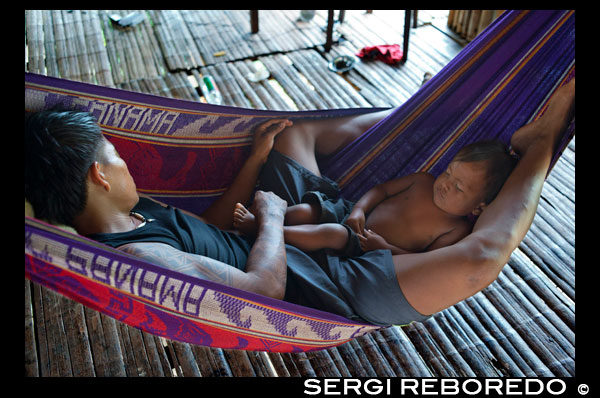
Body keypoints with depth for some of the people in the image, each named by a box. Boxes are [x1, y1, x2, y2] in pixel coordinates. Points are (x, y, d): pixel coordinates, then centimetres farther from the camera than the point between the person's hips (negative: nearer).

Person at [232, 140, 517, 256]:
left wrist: (384, 247, -25)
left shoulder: (457, 231, -9)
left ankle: (258, 230, -30)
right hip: (354, 217, 6)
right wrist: (359, 208, -8)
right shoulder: (424, 182, 6)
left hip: (366, 253, -6)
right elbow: (383, 188, 11)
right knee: (304, 211, -18)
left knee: (332, 233, -33)